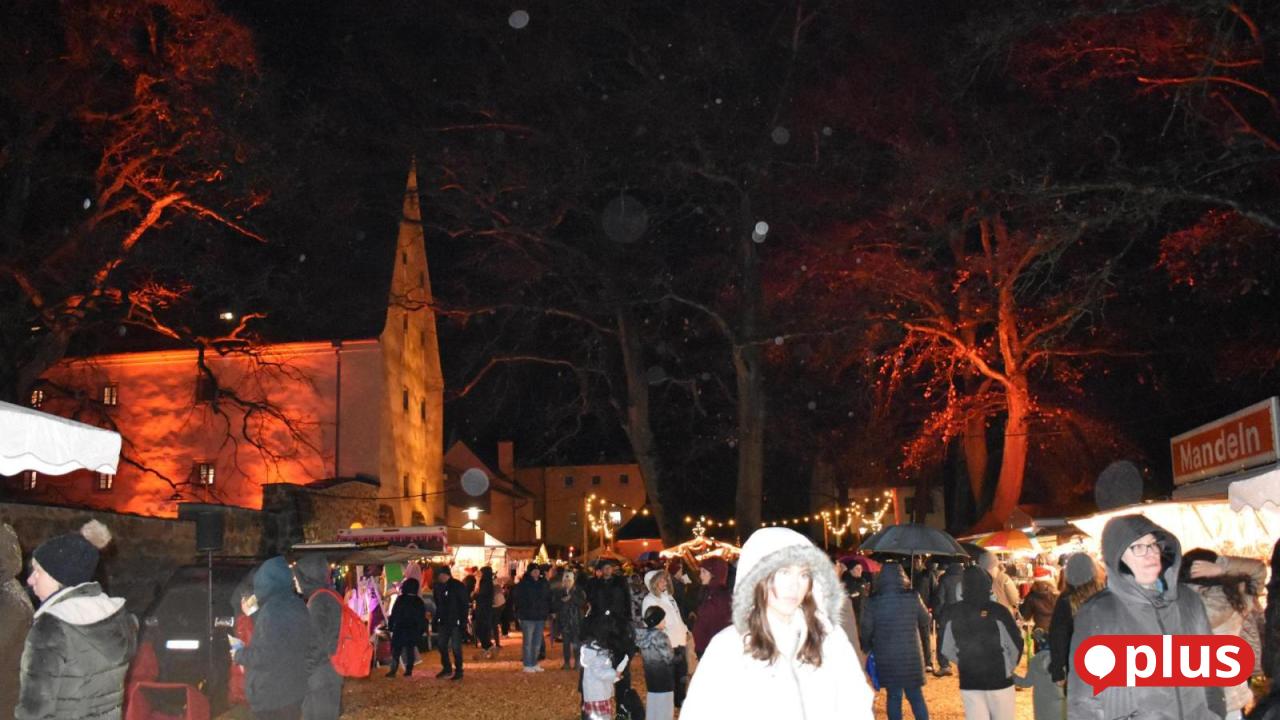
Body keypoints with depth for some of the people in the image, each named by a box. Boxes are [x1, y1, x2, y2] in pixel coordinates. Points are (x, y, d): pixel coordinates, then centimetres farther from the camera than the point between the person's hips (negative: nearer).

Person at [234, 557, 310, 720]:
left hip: (272, 694, -8)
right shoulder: (298, 606, 6)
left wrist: (240, 654, -4)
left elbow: (266, 656, -22)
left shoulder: (272, 610, -22)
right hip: (295, 688, 8)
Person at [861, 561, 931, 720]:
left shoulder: (873, 602, -8)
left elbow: (866, 629, -5)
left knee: (893, 696, 9)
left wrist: (867, 649, 11)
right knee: (916, 695, 13)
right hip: (911, 654, 1)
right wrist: (926, 647, 23)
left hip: (885, 657, -1)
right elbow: (925, 622, 5)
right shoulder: (913, 597, -4)